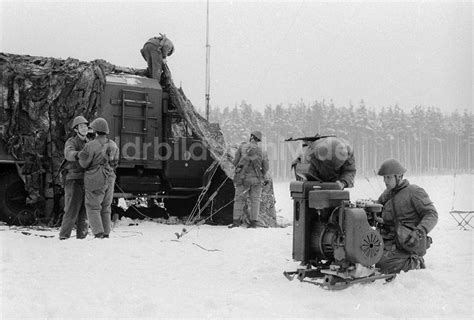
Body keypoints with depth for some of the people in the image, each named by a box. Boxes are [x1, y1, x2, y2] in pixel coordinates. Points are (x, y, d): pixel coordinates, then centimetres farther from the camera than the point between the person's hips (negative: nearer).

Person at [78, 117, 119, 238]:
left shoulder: (91, 145, -14)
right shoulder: (113, 145, 5)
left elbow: (84, 163, -9)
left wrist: (81, 153, 8)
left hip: (95, 179, -5)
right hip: (109, 179, 6)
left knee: (93, 207, 2)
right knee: (106, 207, 13)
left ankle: (98, 233, -7)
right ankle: (106, 233, 13)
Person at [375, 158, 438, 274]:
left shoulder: (414, 192, -3)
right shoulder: (386, 194, 18)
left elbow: (432, 215, -9)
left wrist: (419, 232, -26)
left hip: (406, 242, -8)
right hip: (388, 241, 8)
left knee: (383, 263, -28)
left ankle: (416, 264, -3)